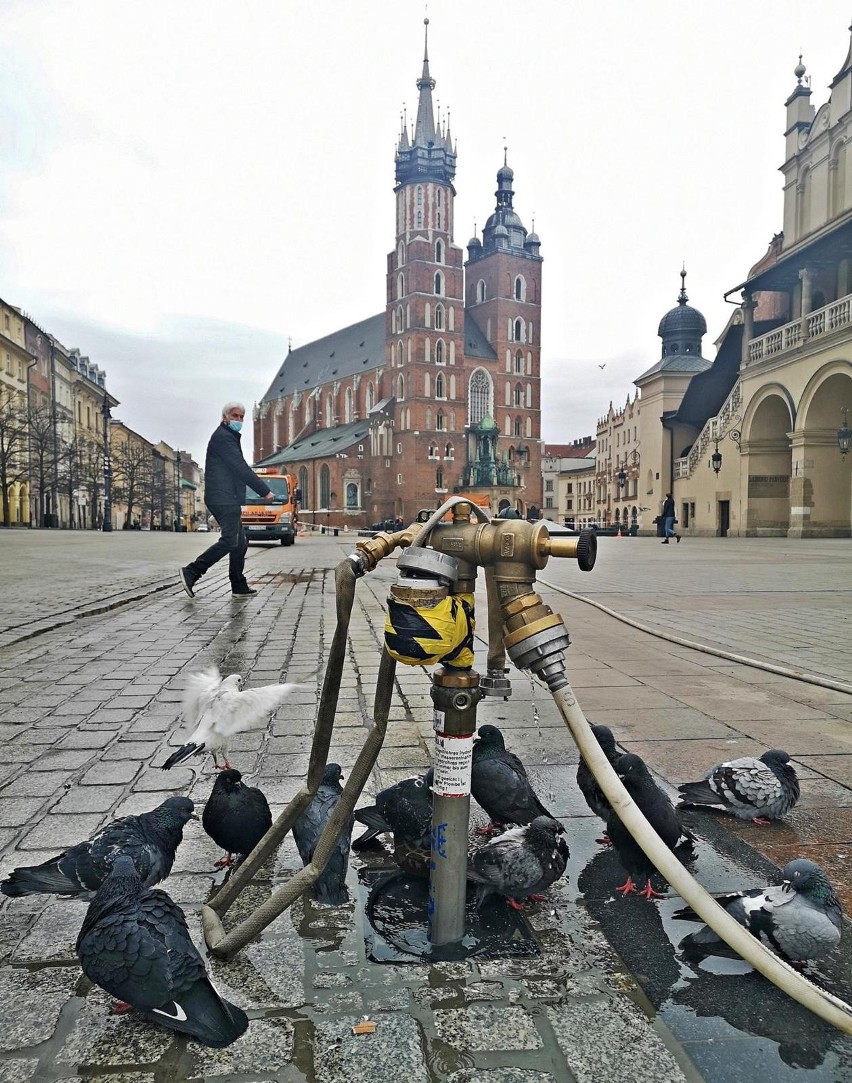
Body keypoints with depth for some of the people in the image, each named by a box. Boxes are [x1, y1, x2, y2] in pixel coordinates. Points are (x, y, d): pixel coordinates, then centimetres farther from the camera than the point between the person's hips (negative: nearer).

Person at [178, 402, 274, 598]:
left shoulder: (228, 436, 23)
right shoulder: (223, 436, -9)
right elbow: (241, 468, -16)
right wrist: (265, 491, -14)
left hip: (227, 499, 11)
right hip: (224, 499, -11)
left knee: (240, 542, 11)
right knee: (230, 541, -14)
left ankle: (239, 587, 14)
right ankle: (191, 572, -12)